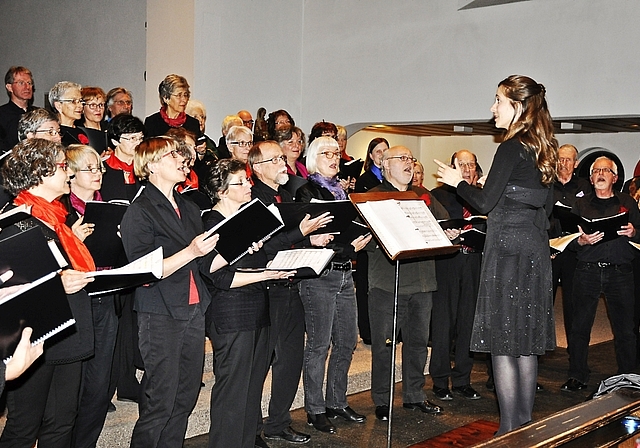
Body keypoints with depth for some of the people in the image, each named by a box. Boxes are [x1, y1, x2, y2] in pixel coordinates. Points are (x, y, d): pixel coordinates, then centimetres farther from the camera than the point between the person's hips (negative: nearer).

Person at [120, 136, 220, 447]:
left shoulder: (189, 209, 16)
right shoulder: (140, 212, -7)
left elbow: (207, 263, 18)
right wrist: (190, 252, -23)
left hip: (194, 310, 7)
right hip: (161, 314, -7)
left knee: (186, 396, 9)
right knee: (161, 401, -4)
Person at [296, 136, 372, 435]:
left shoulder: (341, 191, 17)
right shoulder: (307, 192, -6)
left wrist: (360, 240, 0)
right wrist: (349, 248, -18)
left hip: (344, 274, 8)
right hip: (320, 275, -7)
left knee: (347, 341, 11)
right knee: (319, 344, -1)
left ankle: (337, 403, 25)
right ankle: (315, 410, 10)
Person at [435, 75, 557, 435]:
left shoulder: (512, 147, -13)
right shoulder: (544, 150, 13)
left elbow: (485, 202, -16)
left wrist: (458, 182, -1)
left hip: (509, 249, -9)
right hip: (536, 250, 9)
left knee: (502, 343, -3)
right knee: (526, 342, 13)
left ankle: (510, 430, 2)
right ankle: (525, 423, 21)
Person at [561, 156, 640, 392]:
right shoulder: (581, 204, 12)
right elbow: (568, 241, 6)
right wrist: (582, 240, -15)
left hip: (620, 272, 0)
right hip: (587, 271, 0)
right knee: (580, 326, 0)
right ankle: (577, 377, 9)